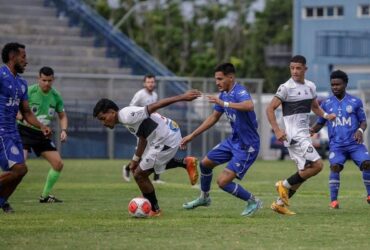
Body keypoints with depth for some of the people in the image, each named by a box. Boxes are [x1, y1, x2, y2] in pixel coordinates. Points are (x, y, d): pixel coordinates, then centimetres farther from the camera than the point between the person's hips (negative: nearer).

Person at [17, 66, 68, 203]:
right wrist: (24, 118, -32)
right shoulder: (29, 92, -14)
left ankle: (45, 196, 16)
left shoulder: (56, 96, 2)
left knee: (58, 163, 1)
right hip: (25, 132, -6)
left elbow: (62, 116, 14)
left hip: (42, 134, 6)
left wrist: (63, 130, -4)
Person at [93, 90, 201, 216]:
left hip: (167, 140, -10)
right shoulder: (126, 119, 9)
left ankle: (154, 210, 15)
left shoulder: (127, 116, -22)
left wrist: (182, 97, -31)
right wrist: (136, 158, 22)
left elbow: (155, 106, -27)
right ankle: (186, 163, 27)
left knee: (139, 175, -1)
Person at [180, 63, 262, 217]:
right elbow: (213, 118, 17)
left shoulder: (239, 92, -23)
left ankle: (253, 202, 4)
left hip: (247, 146, -9)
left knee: (223, 182, -14)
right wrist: (192, 136, 18)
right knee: (205, 163, 20)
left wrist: (224, 103, -49)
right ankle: (204, 198, 43)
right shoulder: (224, 94, 4)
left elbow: (249, 106, -46)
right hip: (233, 140, 9)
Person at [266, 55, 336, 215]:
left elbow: (315, 107, 25)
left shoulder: (310, 86, 11)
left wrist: (325, 115, 4)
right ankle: (285, 185, -4)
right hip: (293, 135, -8)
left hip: (304, 135, 8)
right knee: (317, 165, -16)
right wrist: (277, 130, -21)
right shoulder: (286, 88, -11)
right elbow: (270, 109, -10)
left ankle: (280, 203, 15)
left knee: (304, 172, 10)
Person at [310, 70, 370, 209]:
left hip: (355, 144, 0)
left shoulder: (355, 102, 7)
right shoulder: (326, 104, 10)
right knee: (335, 166, -24)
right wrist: (311, 131, -4)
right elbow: (320, 124, 17)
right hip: (336, 145, 0)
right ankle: (333, 200, -17)